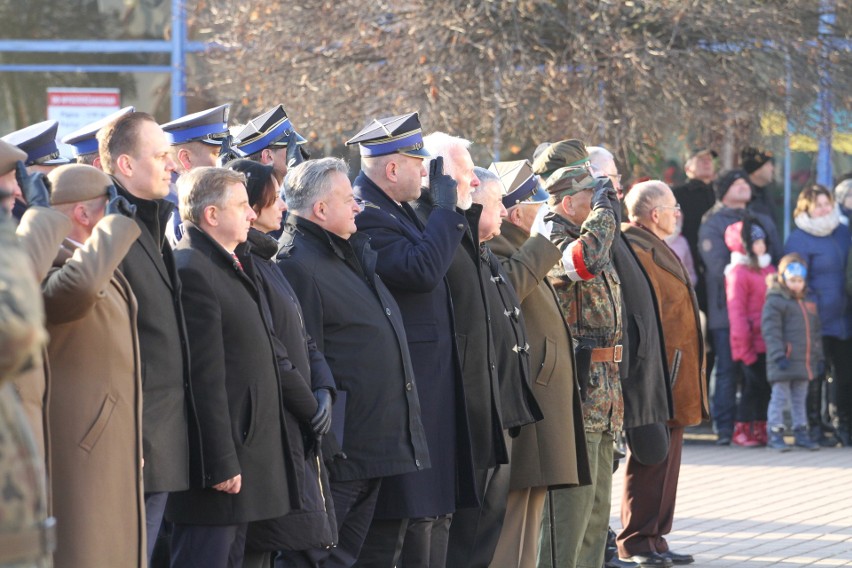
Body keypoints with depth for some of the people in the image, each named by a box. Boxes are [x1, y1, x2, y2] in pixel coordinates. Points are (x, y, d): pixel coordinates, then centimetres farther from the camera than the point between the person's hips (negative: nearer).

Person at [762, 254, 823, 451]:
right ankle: (775, 433, 1)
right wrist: (778, 355, -21)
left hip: (805, 361, 7)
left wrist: (819, 357, 14)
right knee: (779, 397, -3)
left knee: (800, 398, 13)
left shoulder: (809, 302, 15)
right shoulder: (775, 301, -7)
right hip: (783, 361, -7)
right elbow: (771, 331, -14)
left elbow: (816, 332, 20)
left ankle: (801, 432, 19)